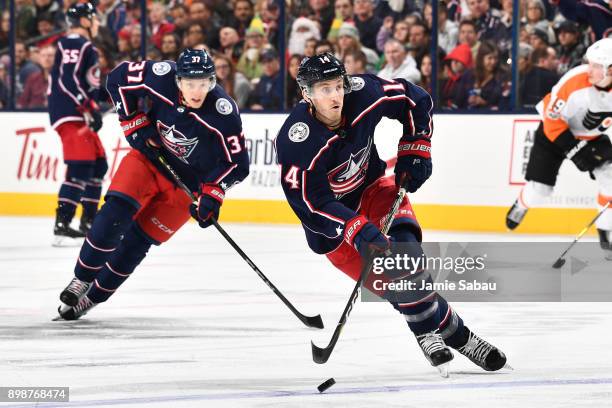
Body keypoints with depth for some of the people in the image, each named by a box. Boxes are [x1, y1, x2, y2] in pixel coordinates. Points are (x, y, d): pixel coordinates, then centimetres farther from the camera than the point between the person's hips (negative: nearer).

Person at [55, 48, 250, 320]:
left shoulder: (223, 112, -29)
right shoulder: (162, 77, -24)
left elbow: (236, 162, -19)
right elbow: (119, 78, -6)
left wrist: (212, 195, -28)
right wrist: (135, 124, -9)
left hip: (187, 181, -1)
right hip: (149, 157, 2)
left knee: (136, 241, -3)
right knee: (116, 212, -19)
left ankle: (94, 297, 15)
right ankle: (82, 278, -2)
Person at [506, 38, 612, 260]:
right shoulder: (574, 80, -34)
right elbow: (552, 120, -24)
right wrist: (575, 150, -27)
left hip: (592, 136, 3)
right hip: (555, 130, -3)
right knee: (539, 188, -3)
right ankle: (521, 206, 34)